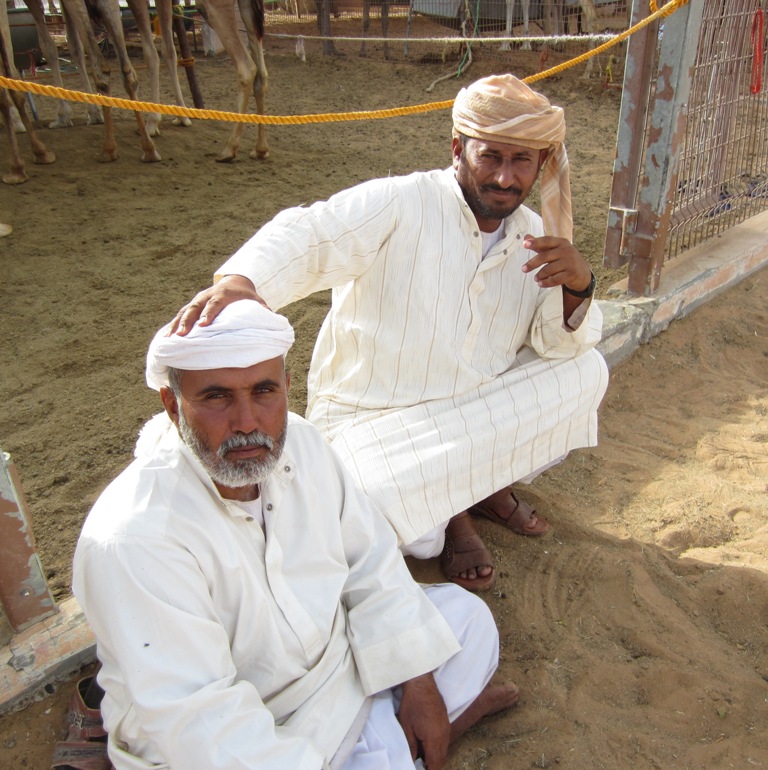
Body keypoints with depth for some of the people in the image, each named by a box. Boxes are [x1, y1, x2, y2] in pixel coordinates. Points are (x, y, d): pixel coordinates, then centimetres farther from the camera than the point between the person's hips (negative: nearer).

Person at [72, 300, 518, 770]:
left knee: (465, 614, 9)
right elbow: (197, 721, -30)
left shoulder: (299, 442, -11)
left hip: (339, 654, 7)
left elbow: (371, 562, -3)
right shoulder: (132, 540, -31)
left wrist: (419, 683, -5)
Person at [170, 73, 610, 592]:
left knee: (587, 371, -8)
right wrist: (238, 281, -53)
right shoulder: (400, 204, -17)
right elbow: (306, 238, -32)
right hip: (374, 419, -5)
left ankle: (484, 482, 10)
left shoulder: (532, 235, 2)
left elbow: (562, 343, -3)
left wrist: (578, 286, -25)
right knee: (373, 510, -34)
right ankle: (447, 511, 5)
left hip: (475, 410, 6)